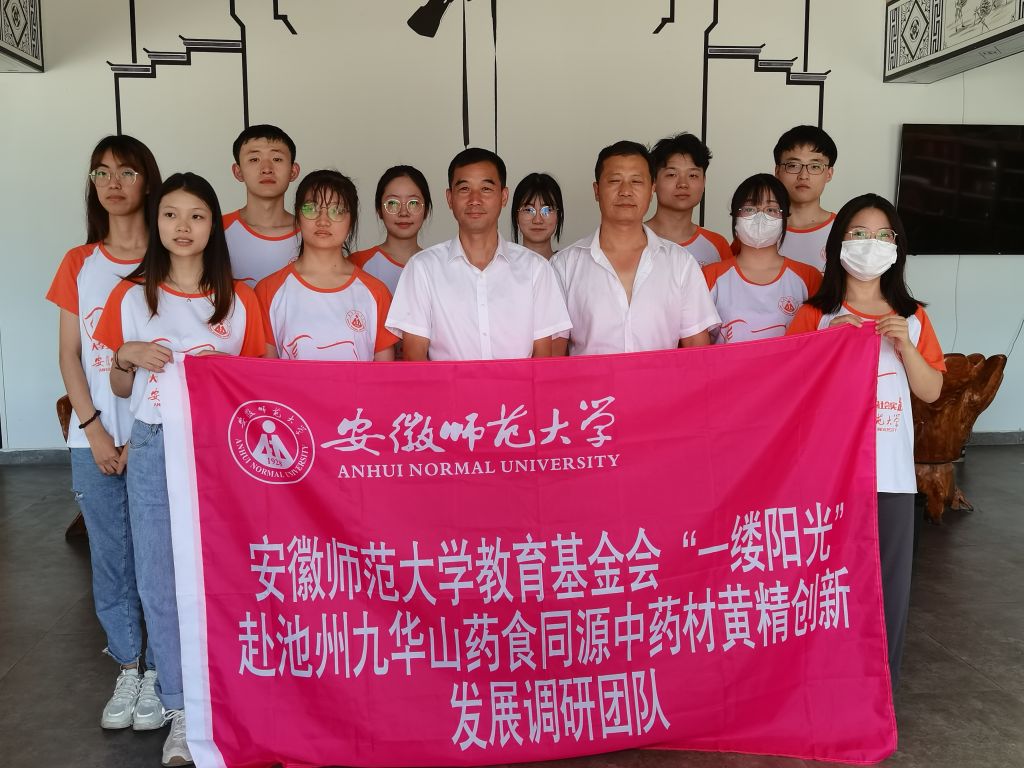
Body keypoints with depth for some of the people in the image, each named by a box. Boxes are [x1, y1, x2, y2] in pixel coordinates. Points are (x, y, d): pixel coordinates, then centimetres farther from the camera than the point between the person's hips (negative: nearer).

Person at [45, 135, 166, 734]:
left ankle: (159, 669, 17)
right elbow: (70, 354, 8)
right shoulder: (79, 264, 10)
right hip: (95, 437, 3)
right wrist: (93, 428, -4)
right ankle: (127, 668, 24)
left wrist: (143, 436, -10)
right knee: (110, 557, 9)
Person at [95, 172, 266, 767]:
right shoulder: (133, 297, 5)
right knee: (162, 583, 5)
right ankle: (182, 711, 19)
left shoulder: (239, 298, 3)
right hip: (155, 450, 1)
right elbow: (120, 388, 11)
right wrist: (128, 356, -8)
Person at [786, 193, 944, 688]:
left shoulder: (911, 317, 9)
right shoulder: (816, 315, 1)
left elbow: (931, 391, 7)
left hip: (891, 471, 3)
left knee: (888, 579, 7)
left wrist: (905, 345, -8)